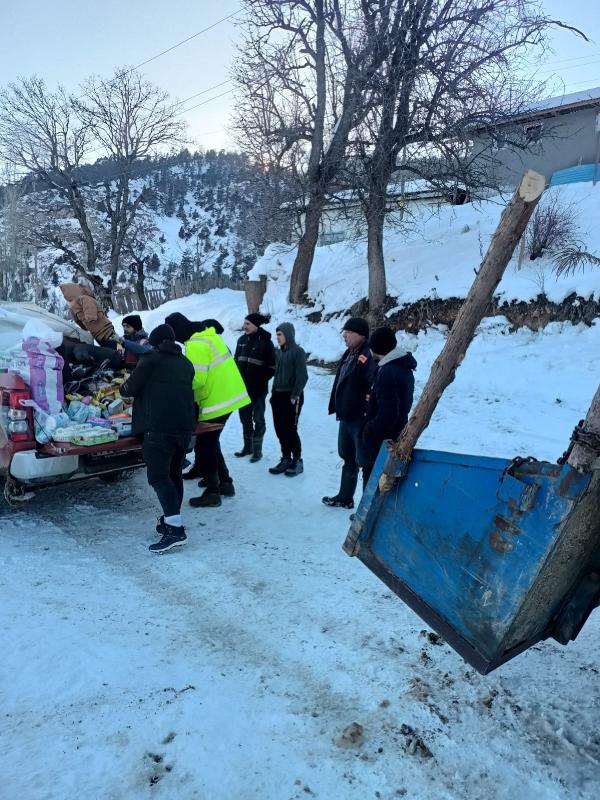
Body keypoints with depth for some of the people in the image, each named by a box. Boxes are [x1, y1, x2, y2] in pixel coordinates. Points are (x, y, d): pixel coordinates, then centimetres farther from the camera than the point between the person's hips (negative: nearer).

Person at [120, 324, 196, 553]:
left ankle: (175, 528, -19)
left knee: (158, 476, -10)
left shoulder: (151, 358, 2)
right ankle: (171, 521, 20)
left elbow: (131, 388, 3)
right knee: (174, 474, 15)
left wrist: (123, 387, 25)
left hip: (159, 427, -7)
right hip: (185, 426, 7)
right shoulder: (185, 363, 21)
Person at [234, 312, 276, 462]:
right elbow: (236, 360, 15)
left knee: (258, 418, 2)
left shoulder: (265, 342, -8)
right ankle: (247, 446, 27)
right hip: (243, 387, 6)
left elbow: (271, 367, -8)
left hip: (258, 388, -6)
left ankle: (257, 449, 10)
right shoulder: (242, 340, 7)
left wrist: (261, 381, -13)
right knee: (244, 417, 14)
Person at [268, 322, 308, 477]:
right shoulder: (279, 352, 12)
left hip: (291, 397, -7)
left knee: (290, 429, -4)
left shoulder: (298, 352, -9)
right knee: (280, 429, 7)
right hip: (278, 396, 7)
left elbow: (302, 376, -13)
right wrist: (274, 392, 11)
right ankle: (286, 459, 18)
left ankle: (297, 461, 9)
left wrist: (295, 396, -16)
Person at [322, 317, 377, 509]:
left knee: (365, 462, 1)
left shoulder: (368, 356, -21)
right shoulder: (349, 354, 11)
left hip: (361, 419, -10)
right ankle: (345, 498, 39)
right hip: (346, 417, 10)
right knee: (348, 459, 22)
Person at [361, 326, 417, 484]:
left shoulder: (387, 373, -23)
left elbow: (387, 414, -26)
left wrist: (369, 431, -14)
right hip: (397, 434, 10)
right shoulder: (403, 366, 7)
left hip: (383, 440, -10)